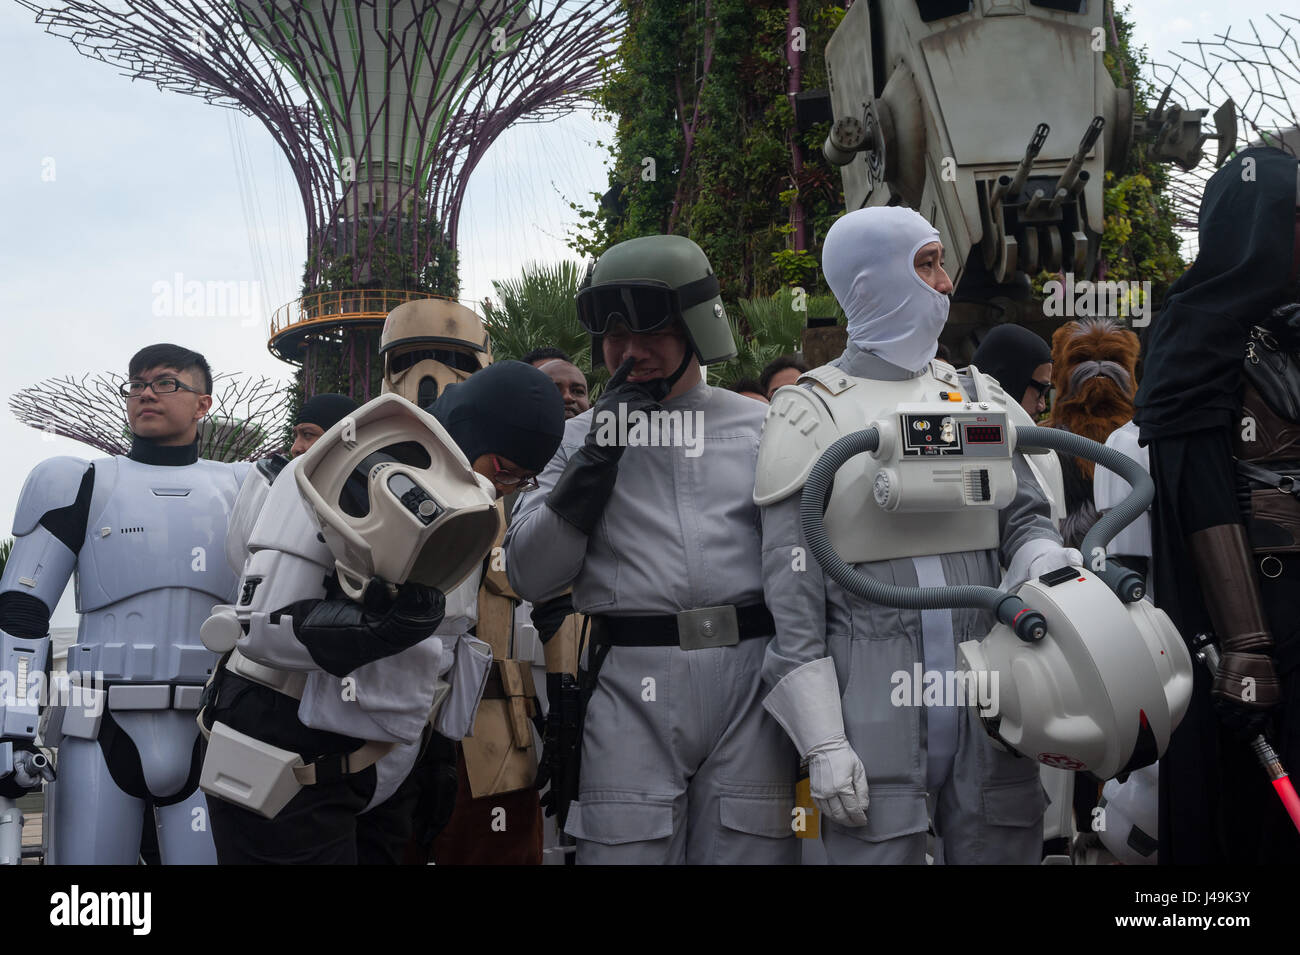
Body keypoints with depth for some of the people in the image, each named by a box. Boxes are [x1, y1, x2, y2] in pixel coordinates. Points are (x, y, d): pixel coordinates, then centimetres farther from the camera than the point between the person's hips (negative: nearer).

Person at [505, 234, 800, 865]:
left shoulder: (761, 427, 12)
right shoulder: (581, 435, 12)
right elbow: (529, 576, 4)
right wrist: (599, 454, -4)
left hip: (751, 678, 1)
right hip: (631, 691, 0)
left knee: (750, 848, 1)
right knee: (625, 847, -2)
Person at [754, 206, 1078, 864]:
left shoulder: (973, 395, 14)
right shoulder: (809, 412, 1)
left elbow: (1024, 519, 15)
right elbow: (791, 589, -3)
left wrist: (1045, 563, -11)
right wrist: (821, 741, -10)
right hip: (873, 704, -4)